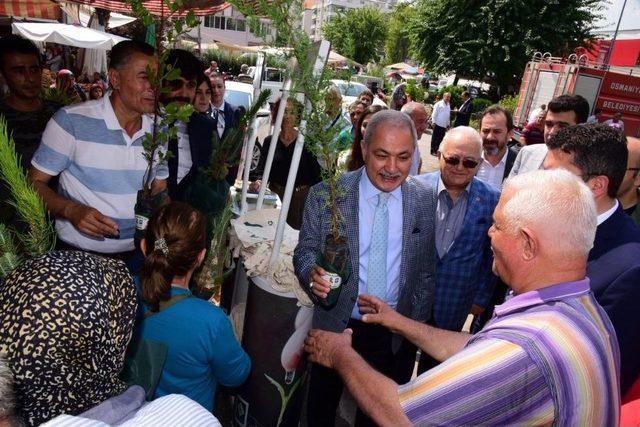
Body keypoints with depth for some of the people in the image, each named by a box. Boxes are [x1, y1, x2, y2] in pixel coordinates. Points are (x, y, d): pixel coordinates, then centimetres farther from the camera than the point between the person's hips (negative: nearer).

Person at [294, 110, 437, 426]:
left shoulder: (425, 200, -6)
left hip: (397, 335, 2)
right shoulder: (325, 195, -13)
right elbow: (305, 250, -5)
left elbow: (426, 269, 2)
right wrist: (312, 272, -27)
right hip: (336, 326, -1)